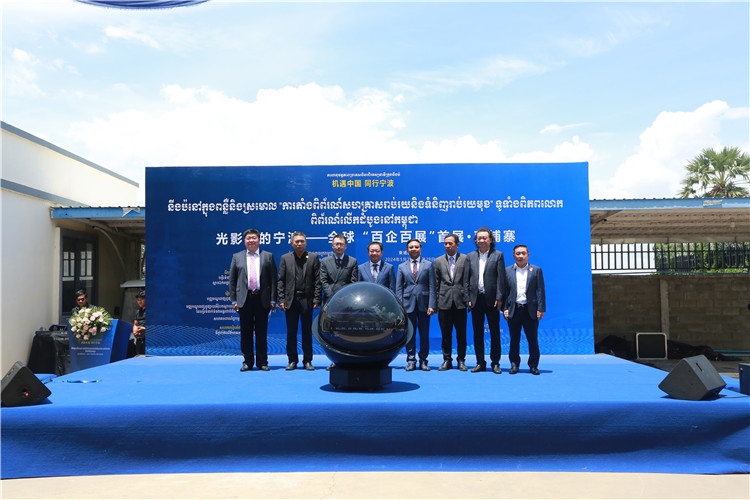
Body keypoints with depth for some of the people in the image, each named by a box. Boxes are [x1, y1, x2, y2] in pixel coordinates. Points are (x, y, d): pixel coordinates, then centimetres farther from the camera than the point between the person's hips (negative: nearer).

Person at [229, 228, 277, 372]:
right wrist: (234, 300, 1)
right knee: (246, 333, 5)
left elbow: (273, 279, 3)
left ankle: (262, 362, 13)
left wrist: (273, 300, -4)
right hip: (244, 299, 1)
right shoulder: (237, 257, 9)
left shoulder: (268, 256, 6)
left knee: (261, 332, 5)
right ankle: (248, 362, 15)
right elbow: (232, 280, 8)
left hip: (262, 299, -1)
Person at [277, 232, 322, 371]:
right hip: (290, 300, 1)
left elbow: (318, 281, 0)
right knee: (291, 332, 6)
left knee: (307, 331, 6)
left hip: (307, 299, -1)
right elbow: (281, 281, 5)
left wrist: (317, 300, -7)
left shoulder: (313, 258, 4)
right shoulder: (285, 258, 8)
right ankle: (292, 360, 16)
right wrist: (281, 300, -3)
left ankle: (307, 361, 14)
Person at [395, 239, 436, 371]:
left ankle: (423, 360, 14)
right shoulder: (402, 267, 9)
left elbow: (432, 287, 2)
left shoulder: (428, 265, 7)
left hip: (423, 304, 0)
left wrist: (431, 305, -7)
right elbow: (398, 289, 6)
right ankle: (411, 360, 13)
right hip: (408, 304, 1)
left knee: (424, 334, 5)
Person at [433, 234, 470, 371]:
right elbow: (436, 284, 8)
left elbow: (467, 281, -1)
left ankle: (461, 360, 16)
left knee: (461, 333, 5)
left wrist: (467, 299, -6)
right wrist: (435, 302, 2)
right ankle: (447, 360, 16)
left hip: (459, 302, -1)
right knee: (445, 333, 6)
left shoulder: (465, 259, 3)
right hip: (444, 302, 1)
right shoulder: (438, 261, 9)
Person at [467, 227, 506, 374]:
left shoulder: (498, 255, 1)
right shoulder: (471, 256, 9)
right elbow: (468, 279, 7)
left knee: (494, 333, 5)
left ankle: (495, 363, 13)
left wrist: (499, 298, -10)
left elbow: (501, 278, -4)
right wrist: (468, 298, 0)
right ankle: (480, 363, 16)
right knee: (477, 333, 8)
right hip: (476, 299, 3)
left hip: (491, 299, -3)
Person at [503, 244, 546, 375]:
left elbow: (540, 291, 1)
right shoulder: (507, 271, 6)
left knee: (533, 339, 5)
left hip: (531, 310, -1)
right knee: (514, 339, 7)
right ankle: (514, 364, 17)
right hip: (514, 310, 1)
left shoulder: (536, 270, 4)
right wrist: (505, 309, -3)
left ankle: (533, 365, 15)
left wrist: (541, 309, -6)